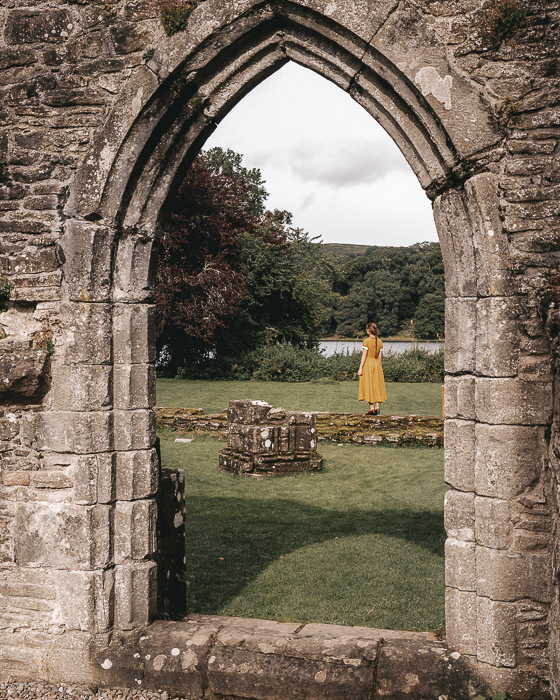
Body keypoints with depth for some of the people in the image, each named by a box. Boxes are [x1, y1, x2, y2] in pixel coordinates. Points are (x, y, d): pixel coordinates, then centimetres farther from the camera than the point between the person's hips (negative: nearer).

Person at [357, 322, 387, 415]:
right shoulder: (380, 342, 5)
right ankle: (377, 407, 8)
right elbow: (379, 357, 8)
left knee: (368, 386, 1)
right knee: (377, 386, 11)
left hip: (367, 364, -5)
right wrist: (379, 367, 16)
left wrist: (360, 368, -10)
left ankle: (372, 408, 0)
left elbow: (364, 355, -13)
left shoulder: (366, 341, -11)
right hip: (377, 365, 5)